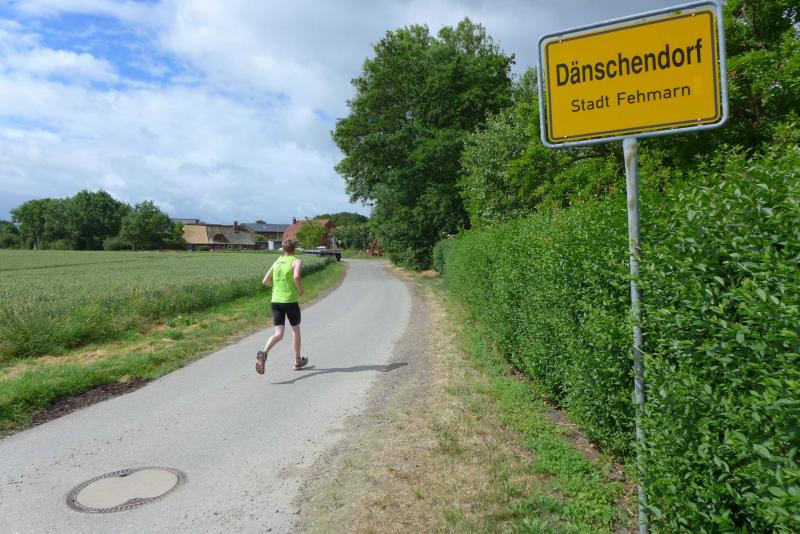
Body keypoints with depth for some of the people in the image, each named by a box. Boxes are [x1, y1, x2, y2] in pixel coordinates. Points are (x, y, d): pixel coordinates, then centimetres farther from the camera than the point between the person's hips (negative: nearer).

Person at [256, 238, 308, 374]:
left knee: (278, 334, 0)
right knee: (295, 330, 17)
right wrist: (300, 290, -6)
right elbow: (296, 277, -23)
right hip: (290, 301, -4)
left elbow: (265, 281, 11)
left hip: (275, 302, 4)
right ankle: (298, 361, 28)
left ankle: (263, 353, -28)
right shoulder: (296, 261, -4)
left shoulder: (276, 262, 13)